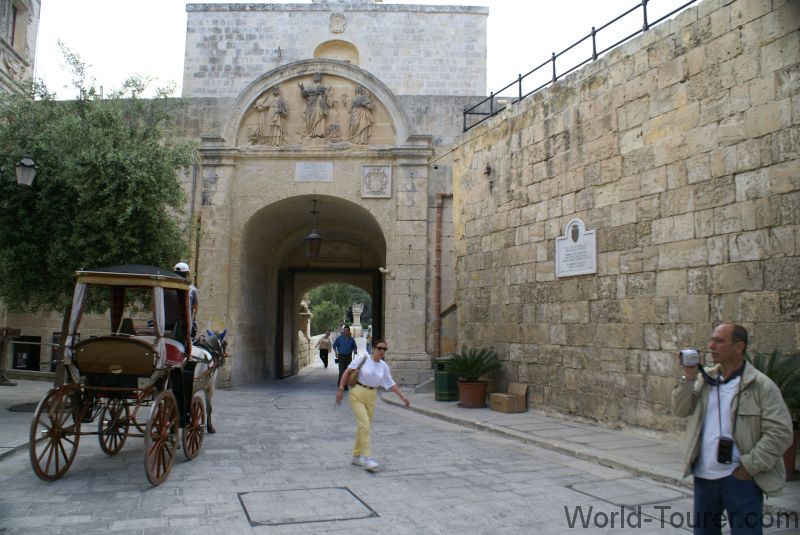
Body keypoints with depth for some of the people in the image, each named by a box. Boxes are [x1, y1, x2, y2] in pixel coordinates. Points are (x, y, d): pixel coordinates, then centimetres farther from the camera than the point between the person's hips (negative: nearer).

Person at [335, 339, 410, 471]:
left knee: (364, 427, 12)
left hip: (371, 396, 5)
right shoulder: (363, 359, -11)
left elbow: (390, 383, 12)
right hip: (357, 394, -5)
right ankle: (367, 458, -10)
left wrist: (402, 396, 7)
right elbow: (347, 372, -9)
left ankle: (356, 456, 27)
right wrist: (340, 389, -13)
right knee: (364, 425, -15)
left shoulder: (384, 366, 3)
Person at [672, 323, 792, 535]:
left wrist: (749, 466, -13)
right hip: (703, 477, 5)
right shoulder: (705, 379, 7)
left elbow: (780, 432, -12)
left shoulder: (761, 386, -9)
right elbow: (680, 410, 2)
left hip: (741, 478, -5)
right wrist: (688, 378, -11)